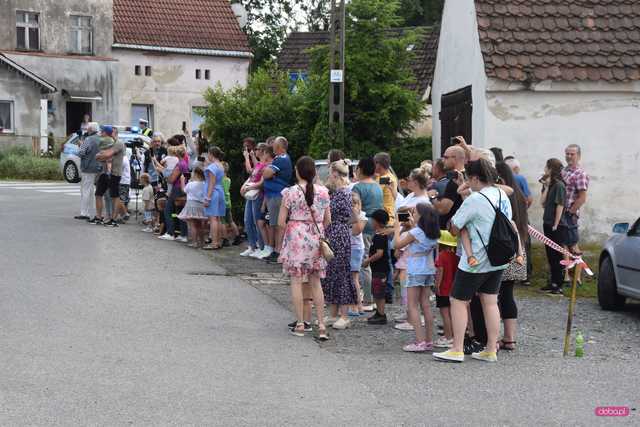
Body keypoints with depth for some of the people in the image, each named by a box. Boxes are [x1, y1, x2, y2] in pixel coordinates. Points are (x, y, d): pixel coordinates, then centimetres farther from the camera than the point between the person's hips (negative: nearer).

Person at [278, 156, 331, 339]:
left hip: (296, 237, -3)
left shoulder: (290, 192, -9)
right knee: (316, 282, 10)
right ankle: (321, 325, 6)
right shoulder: (323, 192, 1)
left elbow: (281, 221, -8)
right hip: (316, 237, 3)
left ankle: (300, 324, 5)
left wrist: (289, 230, 9)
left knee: (296, 281, 4)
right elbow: (327, 220, 7)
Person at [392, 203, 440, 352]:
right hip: (429, 271, 7)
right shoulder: (433, 234, 5)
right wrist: (412, 226, 25)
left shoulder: (414, 232, -15)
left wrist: (397, 229, 8)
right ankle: (429, 340, 12)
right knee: (425, 305, 11)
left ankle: (420, 341, -10)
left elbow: (397, 244, -5)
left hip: (416, 272, -7)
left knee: (412, 306, -3)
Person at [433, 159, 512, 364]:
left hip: (475, 261, -8)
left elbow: (454, 229, -14)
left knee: (458, 301, 3)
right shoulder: (503, 196, 6)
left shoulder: (474, 200, -19)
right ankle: (491, 350, 13)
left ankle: (457, 350, 3)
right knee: (490, 302, 11)